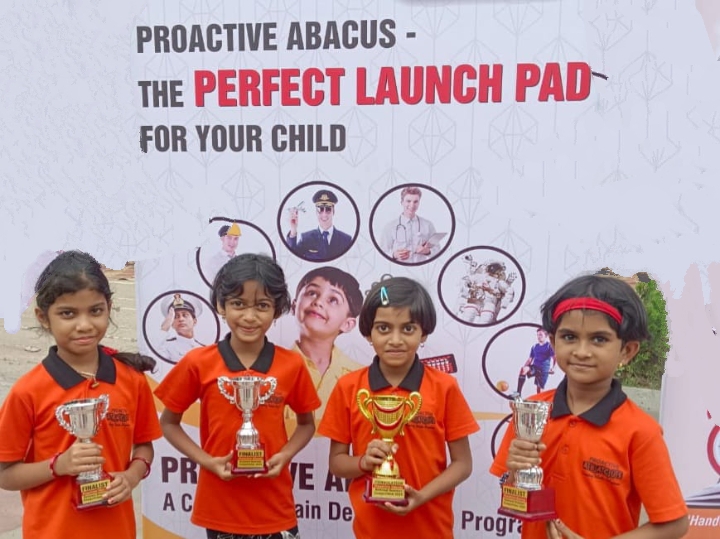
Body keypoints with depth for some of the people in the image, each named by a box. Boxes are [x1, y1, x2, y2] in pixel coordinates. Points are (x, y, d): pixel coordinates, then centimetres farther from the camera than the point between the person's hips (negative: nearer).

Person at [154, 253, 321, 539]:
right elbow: (168, 423, 3)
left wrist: (285, 456, -10)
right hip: (219, 508, 0)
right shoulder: (198, 363, -8)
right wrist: (207, 461, -10)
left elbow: (306, 424, 8)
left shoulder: (292, 365, -6)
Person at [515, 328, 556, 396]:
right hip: (534, 367, 4)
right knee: (523, 369, -26)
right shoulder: (534, 347, 15)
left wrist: (553, 368, -24)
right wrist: (525, 367, 6)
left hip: (544, 369, -3)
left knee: (539, 388, -3)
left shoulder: (549, 345, 0)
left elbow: (554, 358, -8)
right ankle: (518, 393, -31)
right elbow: (530, 359, 20)